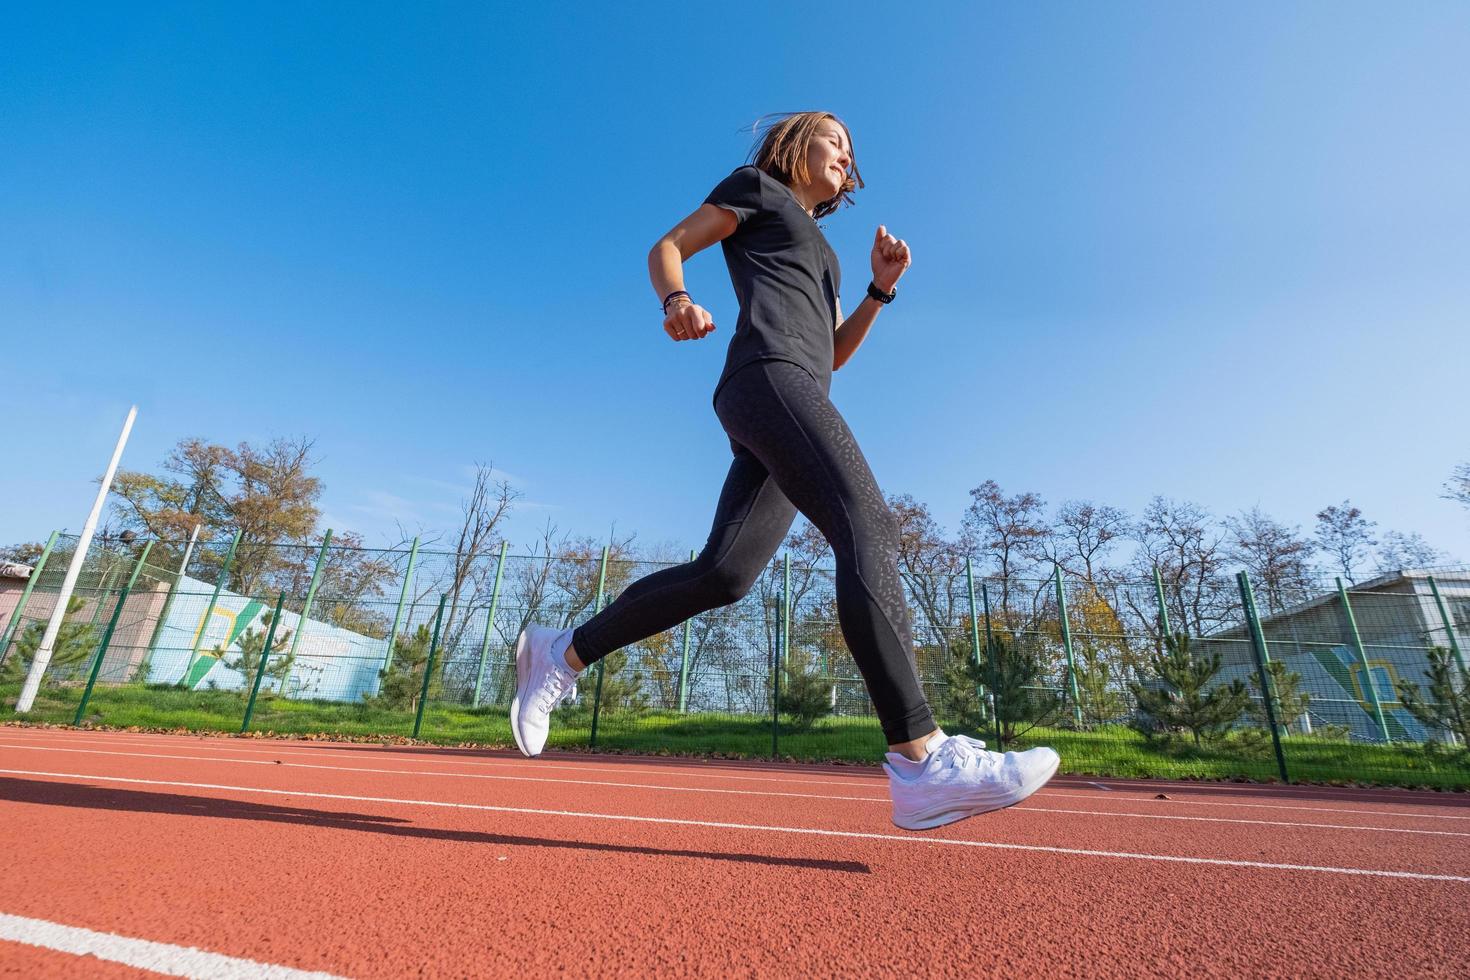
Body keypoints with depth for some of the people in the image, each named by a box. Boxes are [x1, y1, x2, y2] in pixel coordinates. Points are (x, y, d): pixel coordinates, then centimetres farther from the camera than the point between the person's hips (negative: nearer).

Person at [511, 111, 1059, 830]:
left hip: (798, 396, 8)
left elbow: (835, 353, 32)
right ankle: (921, 761, -32)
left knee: (724, 573, -6)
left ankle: (562, 655, 5)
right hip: (767, 374, -8)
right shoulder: (756, 186, 21)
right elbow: (667, 247, 10)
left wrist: (881, 289, 18)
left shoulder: (820, 251, 40)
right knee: (868, 527, -26)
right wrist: (676, 299, -12)